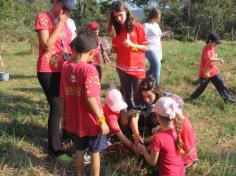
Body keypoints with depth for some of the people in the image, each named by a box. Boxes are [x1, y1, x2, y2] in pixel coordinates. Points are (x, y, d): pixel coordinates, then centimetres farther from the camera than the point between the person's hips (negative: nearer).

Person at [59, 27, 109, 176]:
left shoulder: (66, 68, -3)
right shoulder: (89, 70, -21)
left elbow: (62, 97, 3)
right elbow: (91, 99, -25)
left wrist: (64, 117, 15)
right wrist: (102, 120, -17)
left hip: (74, 120, 6)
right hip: (91, 121, -5)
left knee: (79, 151, 21)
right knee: (95, 152, 14)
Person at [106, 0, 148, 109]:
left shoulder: (137, 27, -6)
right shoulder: (115, 29, 4)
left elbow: (145, 47, -4)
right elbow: (116, 49, 10)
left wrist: (132, 45, -17)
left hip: (137, 67, -3)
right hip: (122, 67, 3)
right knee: (127, 97, 11)